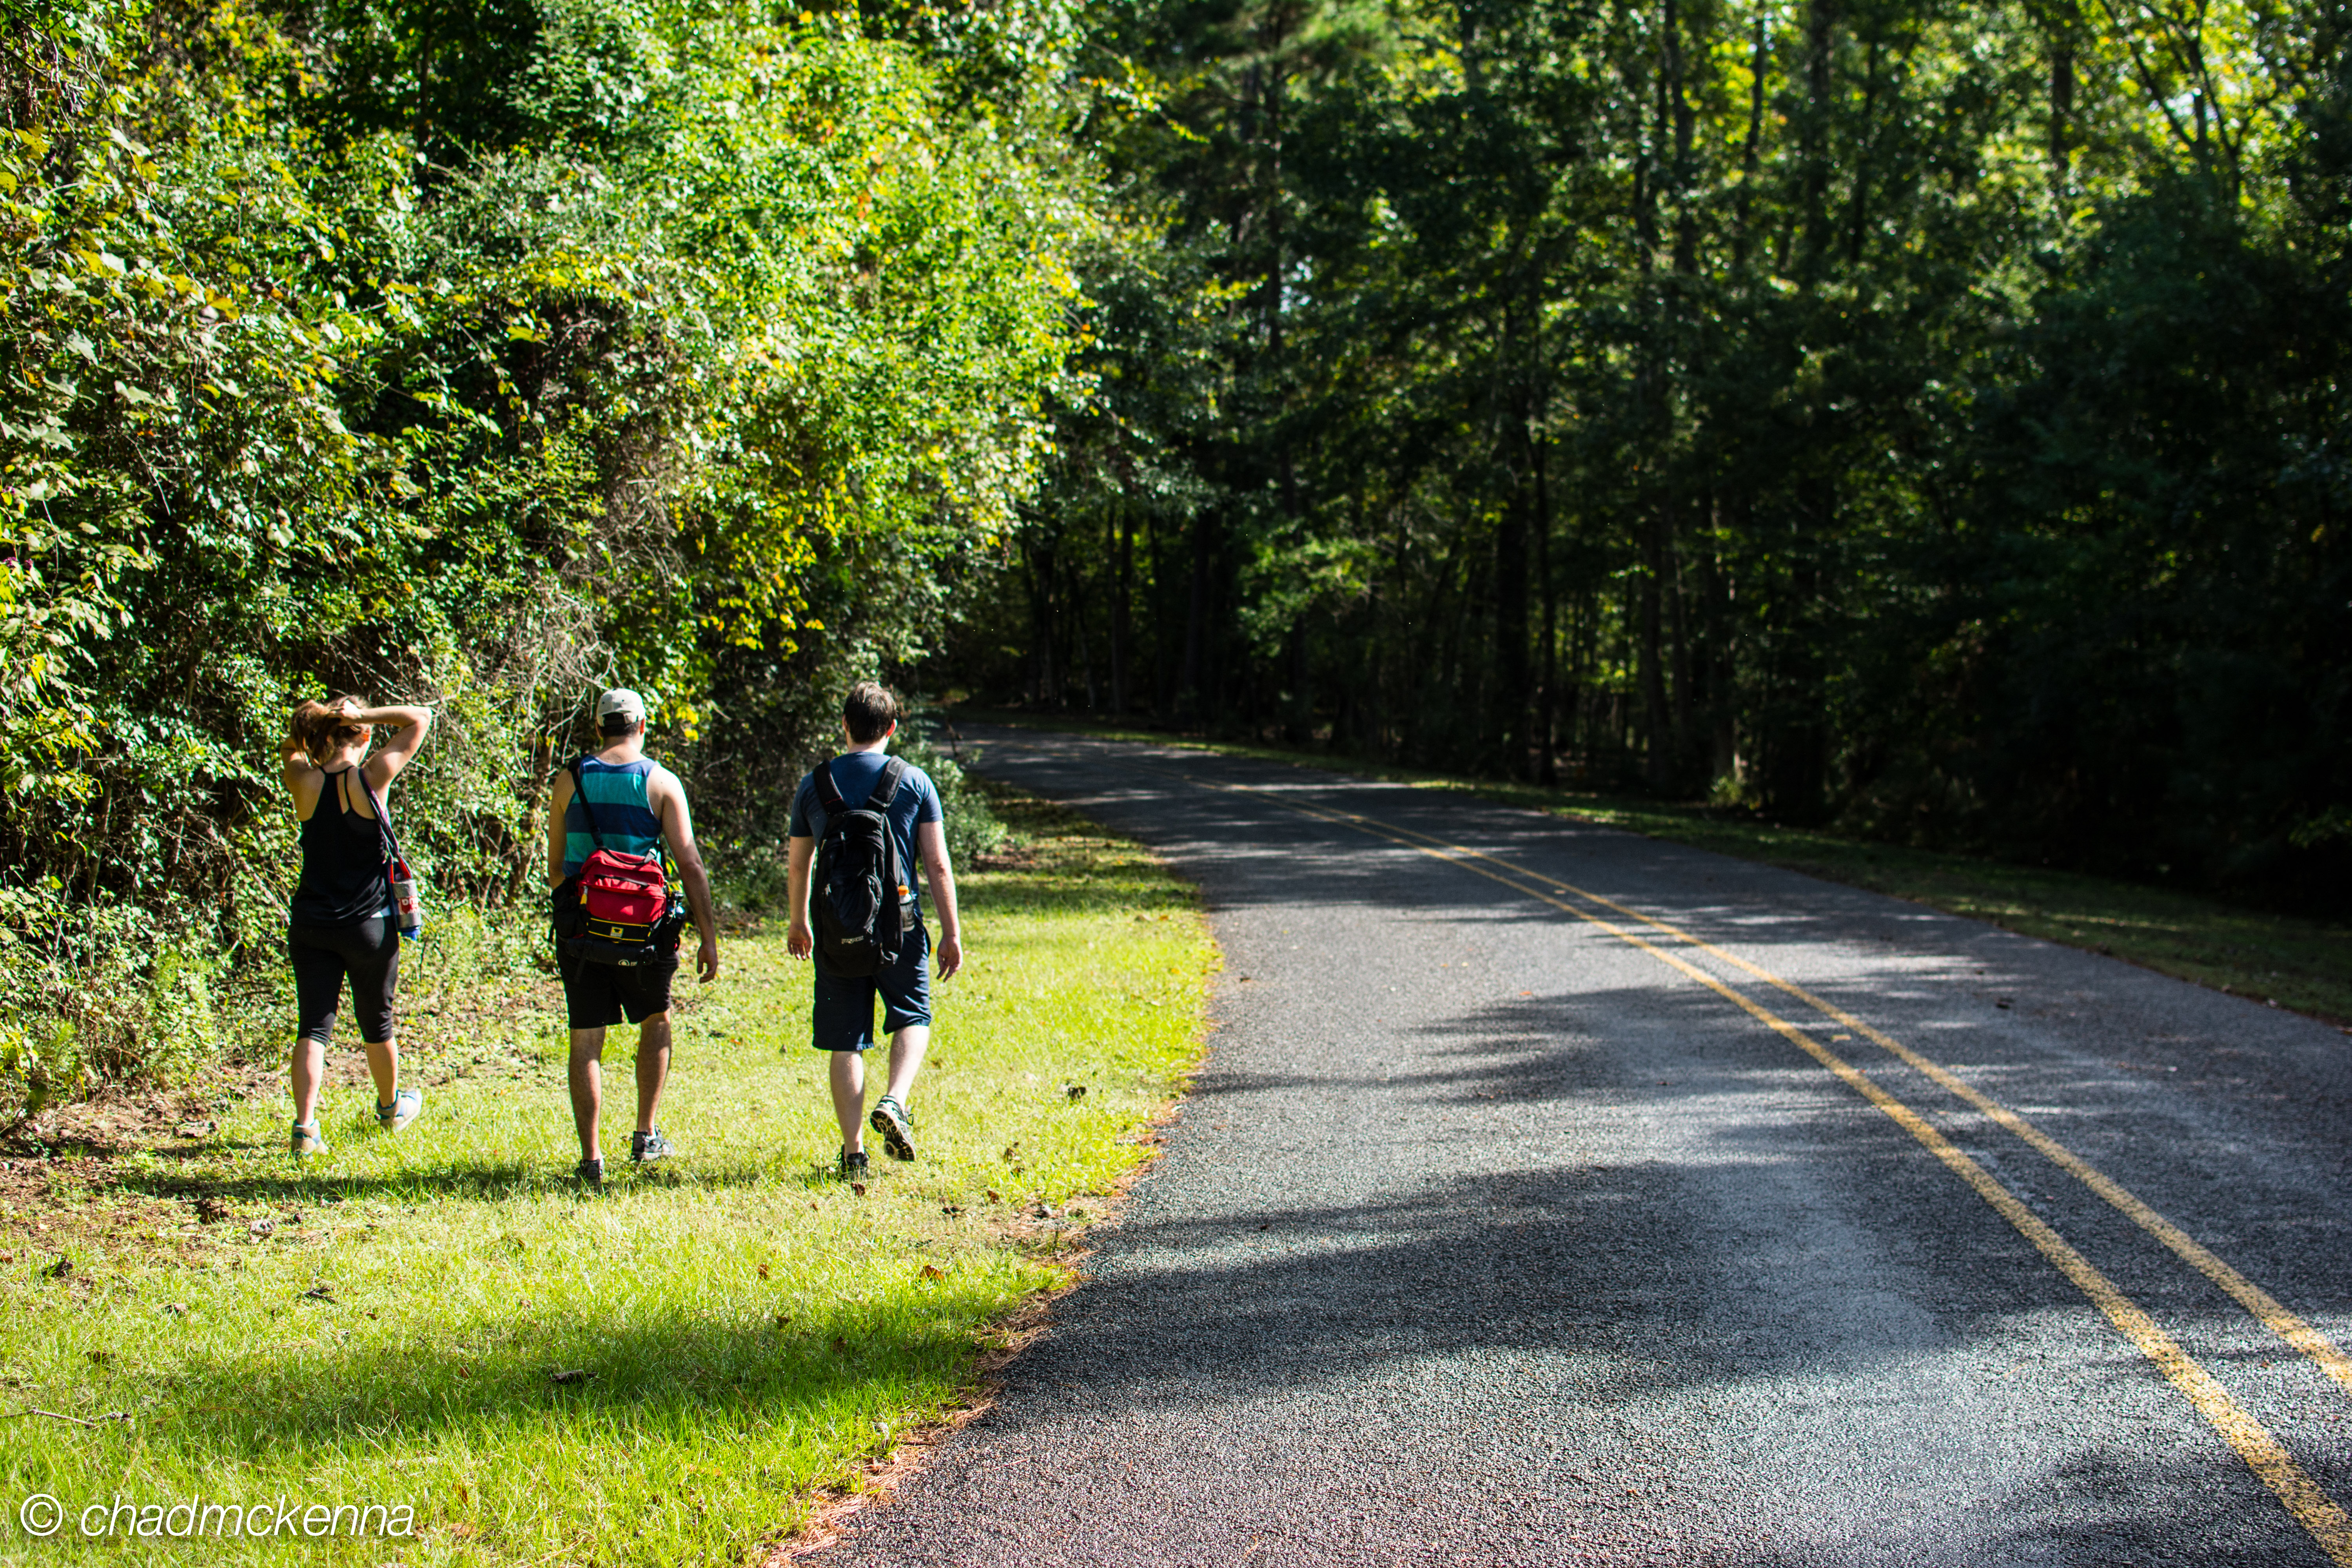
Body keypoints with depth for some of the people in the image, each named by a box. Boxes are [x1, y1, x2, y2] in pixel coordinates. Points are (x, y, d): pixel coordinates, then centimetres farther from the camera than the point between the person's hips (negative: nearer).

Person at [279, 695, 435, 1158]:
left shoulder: (304, 781, -7)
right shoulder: (371, 778, -14)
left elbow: (289, 748, 18)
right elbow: (420, 718, -8)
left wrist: (317, 721, 0)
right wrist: (363, 716, -12)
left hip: (311, 924, 2)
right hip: (368, 925, -2)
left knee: (313, 1026, 3)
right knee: (377, 1024, 17)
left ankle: (304, 1127, -10)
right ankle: (391, 1108, 39)